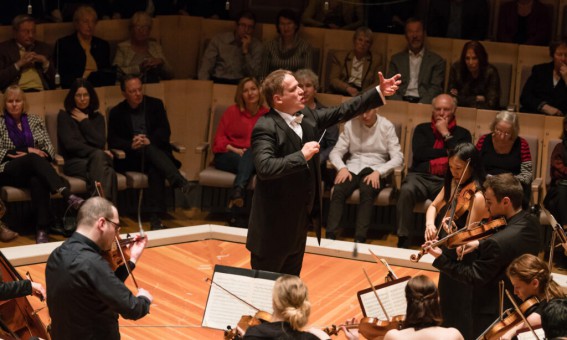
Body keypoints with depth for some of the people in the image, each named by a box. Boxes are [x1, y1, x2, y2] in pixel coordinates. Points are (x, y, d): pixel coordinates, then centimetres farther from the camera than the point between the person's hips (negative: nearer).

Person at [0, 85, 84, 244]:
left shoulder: (35, 120, 18)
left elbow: (49, 147, 11)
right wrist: (27, 151, -9)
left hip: (34, 169, 2)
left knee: (38, 181, -38)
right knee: (34, 159, -37)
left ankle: (42, 230, -47)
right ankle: (68, 195, -57)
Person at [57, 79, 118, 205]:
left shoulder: (97, 117, 23)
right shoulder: (64, 116, 12)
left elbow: (100, 143, 4)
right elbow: (70, 144, -3)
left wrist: (84, 122, 4)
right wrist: (98, 152, -9)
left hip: (96, 158, 3)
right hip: (74, 162, -3)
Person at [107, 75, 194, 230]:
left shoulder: (155, 105, 11)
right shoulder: (116, 112, 9)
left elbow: (165, 131, 1)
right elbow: (112, 141, 0)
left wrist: (150, 140, -20)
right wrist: (131, 145, -21)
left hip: (156, 151, 1)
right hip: (131, 158, -1)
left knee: (155, 169, -36)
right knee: (150, 150, -36)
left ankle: (155, 217, -45)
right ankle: (181, 182, -54)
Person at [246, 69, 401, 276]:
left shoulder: (307, 116, 6)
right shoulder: (266, 128, -19)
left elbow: (343, 111, 15)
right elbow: (264, 167, -32)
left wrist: (379, 93, 10)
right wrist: (301, 156, -30)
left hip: (298, 221, 8)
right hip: (274, 224, -8)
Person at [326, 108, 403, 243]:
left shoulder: (387, 127, 0)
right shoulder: (350, 125, 5)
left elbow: (398, 157, -6)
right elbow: (336, 152, 5)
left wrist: (378, 172, -21)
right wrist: (342, 168, -17)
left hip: (375, 171, -2)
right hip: (353, 169, 2)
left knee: (367, 191, -35)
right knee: (338, 190, -30)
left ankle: (359, 239, -39)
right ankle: (330, 236, -33)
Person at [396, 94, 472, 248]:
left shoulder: (462, 133, 18)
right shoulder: (422, 129, 21)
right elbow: (419, 153, 2)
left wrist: (445, 133, 3)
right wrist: (448, 151, 3)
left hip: (447, 180, -1)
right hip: (420, 176, 1)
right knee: (406, 190, -34)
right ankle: (403, 240, -29)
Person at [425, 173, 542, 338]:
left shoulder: (498, 242, -34)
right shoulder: (531, 222, -7)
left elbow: (473, 277, -22)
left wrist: (440, 257, -16)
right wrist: (480, 245, -3)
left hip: (494, 313, -8)